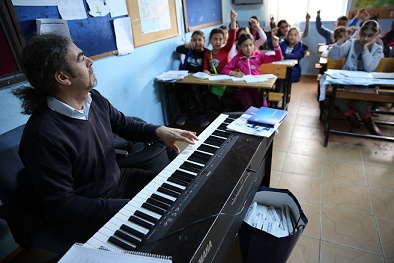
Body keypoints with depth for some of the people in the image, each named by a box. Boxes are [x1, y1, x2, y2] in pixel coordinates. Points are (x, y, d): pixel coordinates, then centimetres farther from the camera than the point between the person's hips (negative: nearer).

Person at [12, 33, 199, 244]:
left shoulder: (94, 99, -5)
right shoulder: (44, 134, -28)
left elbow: (125, 125, 12)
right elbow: (61, 204, -24)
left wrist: (160, 131, -6)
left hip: (118, 180, 8)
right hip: (86, 216, -7)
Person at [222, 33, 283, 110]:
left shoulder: (259, 55, 3)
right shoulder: (237, 58, 0)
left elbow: (278, 58, 3)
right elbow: (225, 70, 0)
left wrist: (276, 45, -12)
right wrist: (234, 73, -18)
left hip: (257, 86, 2)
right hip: (243, 88, -1)